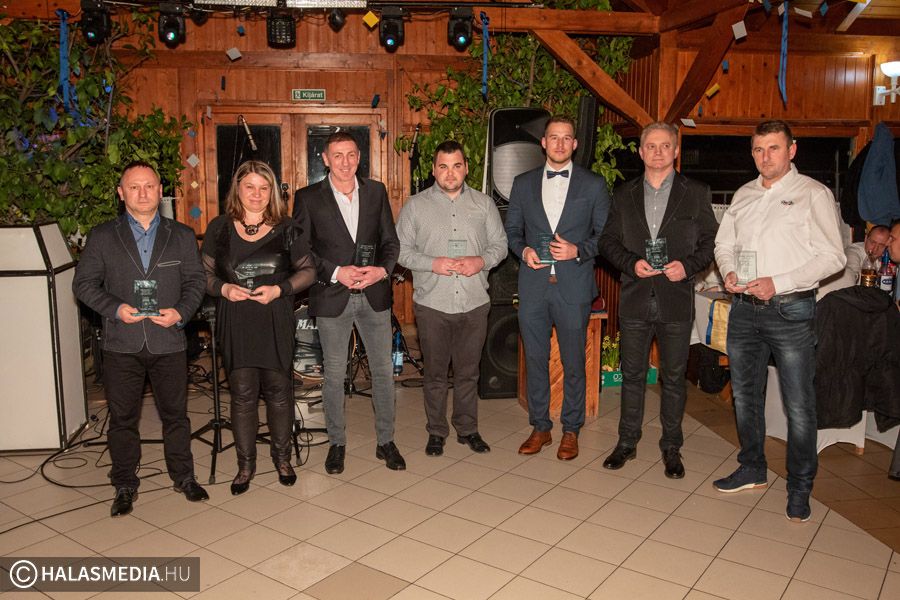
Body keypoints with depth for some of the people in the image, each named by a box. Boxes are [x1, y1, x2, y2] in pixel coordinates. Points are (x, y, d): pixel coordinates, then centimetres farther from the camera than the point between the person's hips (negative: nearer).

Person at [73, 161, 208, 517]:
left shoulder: (182, 236, 7)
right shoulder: (102, 237, 5)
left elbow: (195, 281, 6)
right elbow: (84, 283, 4)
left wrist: (181, 311, -12)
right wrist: (115, 308, -12)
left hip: (169, 341, 0)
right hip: (121, 344, 0)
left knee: (175, 414, 9)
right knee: (122, 418, 9)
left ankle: (183, 477, 26)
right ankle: (125, 486, 23)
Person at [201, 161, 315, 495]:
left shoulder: (285, 228, 1)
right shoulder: (219, 228, 4)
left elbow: (307, 271, 4)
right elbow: (204, 274, 9)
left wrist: (279, 289, -12)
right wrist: (223, 288, -12)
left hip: (276, 320, 0)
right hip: (235, 321, 0)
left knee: (278, 389, 7)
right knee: (242, 393, 4)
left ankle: (282, 458, 25)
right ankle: (245, 464, 19)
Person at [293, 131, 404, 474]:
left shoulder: (376, 192, 6)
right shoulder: (308, 198, -1)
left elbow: (390, 241, 8)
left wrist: (382, 270, -11)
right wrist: (336, 272, -16)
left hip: (374, 294, 2)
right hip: (331, 297, -2)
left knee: (383, 370, 8)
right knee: (334, 375, 9)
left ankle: (386, 442, 23)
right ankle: (336, 443, 25)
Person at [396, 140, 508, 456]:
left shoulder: (484, 203, 8)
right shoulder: (415, 205, 3)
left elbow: (500, 243, 9)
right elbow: (402, 250, 1)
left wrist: (481, 261, -11)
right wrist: (433, 263, -14)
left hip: (474, 303, 2)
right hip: (432, 303, -1)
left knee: (468, 371, 12)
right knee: (435, 373, 8)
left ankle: (467, 428, 26)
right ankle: (436, 431, 23)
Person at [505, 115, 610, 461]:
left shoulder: (593, 185, 4)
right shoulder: (523, 184, 10)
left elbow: (605, 235, 4)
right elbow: (512, 230, 14)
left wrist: (578, 250, -13)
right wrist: (523, 250, -6)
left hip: (573, 287, -2)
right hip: (533, 286, 2)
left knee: (573, 362, 6)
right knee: (535, 359, 10)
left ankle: (571, 430, 21)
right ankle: (540, 428, 24)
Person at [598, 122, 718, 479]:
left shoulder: (696, 194, 4)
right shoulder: (624, 195, 9)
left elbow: (710, 242, 4)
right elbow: (608, 241, 8)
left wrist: (688, 266, -14)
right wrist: (631, 263, -10)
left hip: (676, 301, -1)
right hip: (635, 300, 2)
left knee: (673, 378, 7)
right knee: (632, 375, 10)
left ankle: (671, 448, 22)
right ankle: (627, 443, 23)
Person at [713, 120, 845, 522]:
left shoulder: (813, 194, -3)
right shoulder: (744, 195, 13)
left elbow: (832, 256, -8)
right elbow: (724, 243, 19)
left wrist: (778, 283, -17)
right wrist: (729, 272, -3)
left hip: (790, 309, -5)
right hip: (744, 308, 6)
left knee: (798, 405, -1)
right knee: (745, 394, 14)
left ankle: (799, 488, 15)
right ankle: (752, 470, 31)